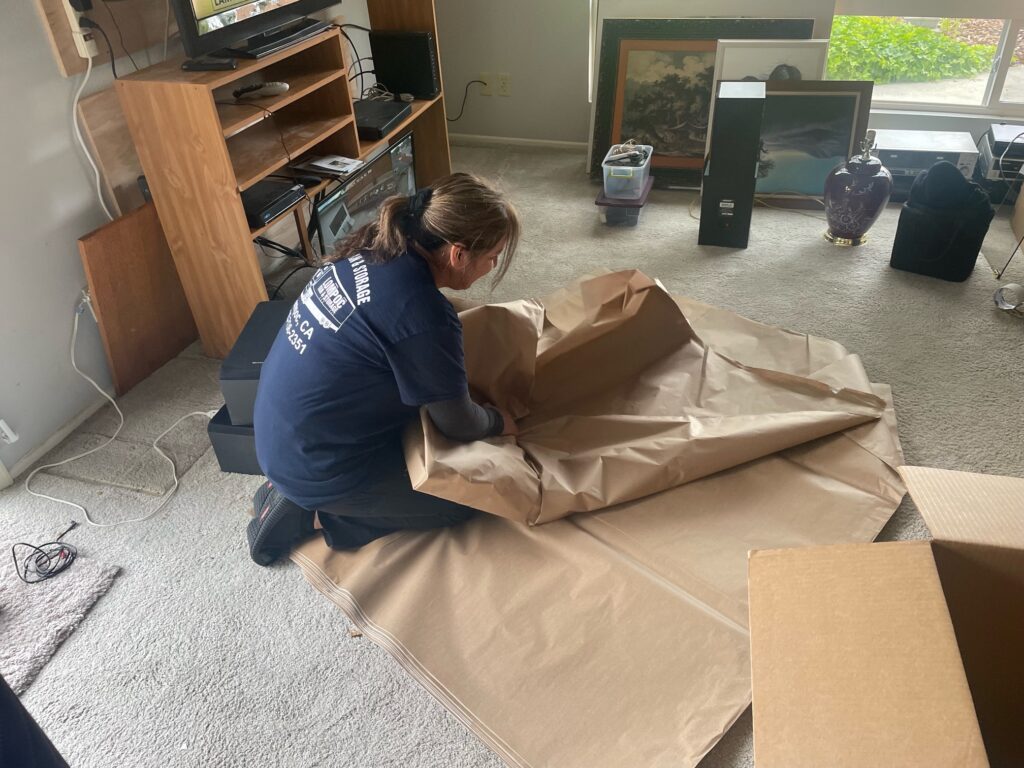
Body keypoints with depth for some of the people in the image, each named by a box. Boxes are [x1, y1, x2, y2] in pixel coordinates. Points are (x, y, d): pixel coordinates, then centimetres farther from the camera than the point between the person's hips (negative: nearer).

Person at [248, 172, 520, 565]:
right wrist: (499, 421, 7)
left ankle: (295, 489, 16)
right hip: (316, 466, -8)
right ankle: (311, 514, 4)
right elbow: (459, 424, -13)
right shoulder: (423, 316, -29)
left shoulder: (372, 246, -4)